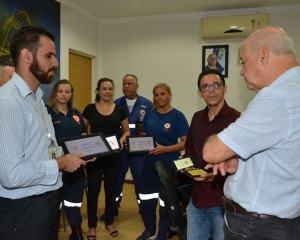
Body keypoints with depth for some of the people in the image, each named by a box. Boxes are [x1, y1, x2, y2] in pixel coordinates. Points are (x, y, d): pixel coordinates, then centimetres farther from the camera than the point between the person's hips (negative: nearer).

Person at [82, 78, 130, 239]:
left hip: (114, 155, 2)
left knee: (111, 188, 12)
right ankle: (92, 226, 18)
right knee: (93, 189, 2)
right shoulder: (90, 109, -1)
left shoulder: (119, 110, 3)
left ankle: (109, 222, 28)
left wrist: (122, 140, -7)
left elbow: (127, 130, 12)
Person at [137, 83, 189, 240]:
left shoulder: (178, 116, -9)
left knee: (166, 202, 9)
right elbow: (143, 136, 15)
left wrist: (165, 149, -24)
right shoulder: (150, 114, 6)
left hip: (168, 164, -5)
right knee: (145, 200, 12)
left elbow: (185, 142, -13)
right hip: (149, 163, 5)